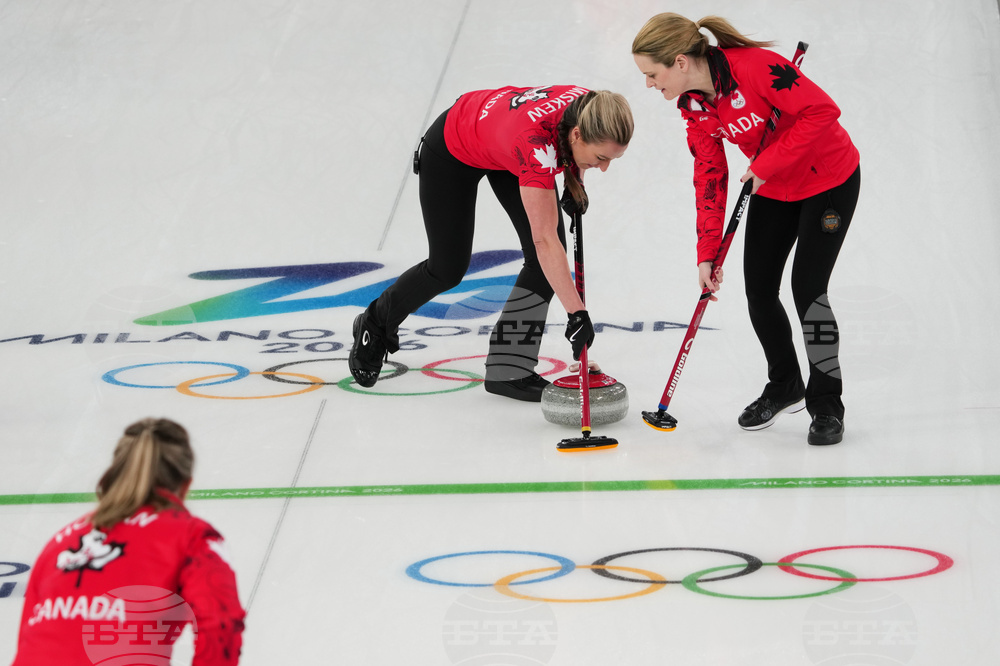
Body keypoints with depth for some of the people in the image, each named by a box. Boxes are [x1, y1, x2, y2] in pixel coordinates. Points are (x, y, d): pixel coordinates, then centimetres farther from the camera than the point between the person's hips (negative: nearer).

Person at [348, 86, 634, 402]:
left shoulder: (587, 108, -29)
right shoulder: (535, 142, -46)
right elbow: (544, 239, -47)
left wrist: (575, 183, -5)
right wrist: (577, 314, -49)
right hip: (452, 149, -6)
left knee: (545, 258, -10)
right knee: (447, 269, 6)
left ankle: (508, 369, -2)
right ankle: (375, 324, 34)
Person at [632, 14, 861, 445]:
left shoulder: (755, 67, -32)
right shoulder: (693, 105, -8)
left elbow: (823, 110, -30)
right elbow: (709, 178, -2)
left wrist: (767, 163, -27)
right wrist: (708, 252, -7)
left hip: (829, 179, -7)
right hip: (773, 189, 7)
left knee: (807, 288, -12)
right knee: (759, 289, 6)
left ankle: (827, 405, 2)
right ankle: (785, 387, 29)